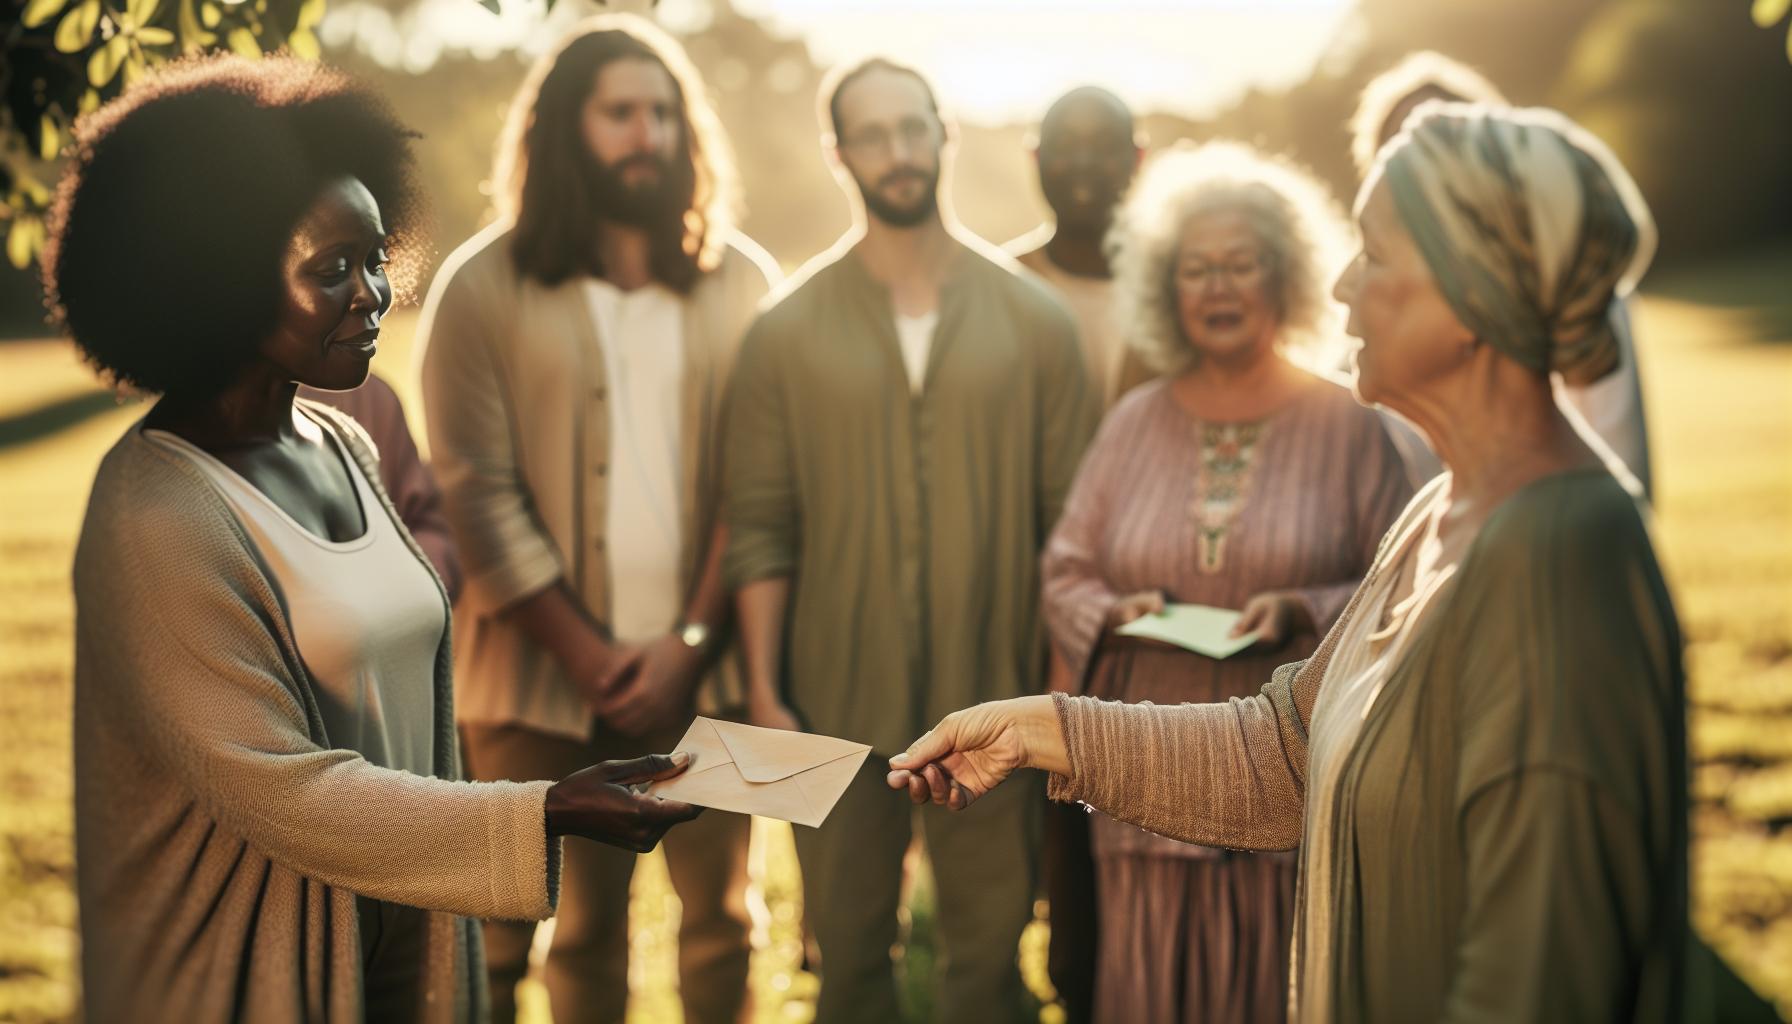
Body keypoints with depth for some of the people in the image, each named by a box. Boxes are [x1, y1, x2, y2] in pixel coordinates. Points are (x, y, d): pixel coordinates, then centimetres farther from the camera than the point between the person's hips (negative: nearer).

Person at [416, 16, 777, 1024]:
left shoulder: (741, 281, 4)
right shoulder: (482, 286, -1)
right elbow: (478, 493, -6)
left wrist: (688, 643, -9)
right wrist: (590, 656, -10)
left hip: (700, 665, 2)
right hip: (547, 671, -1)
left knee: (719, 912, 10)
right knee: (585, 922, 10)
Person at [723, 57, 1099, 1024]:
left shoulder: (1033, 320, 0)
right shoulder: (786, 333, -1)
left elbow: (1069, 517, 1)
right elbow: (760, 529, -1)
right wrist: (763, 692, -4)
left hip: (994, 696, 0)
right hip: (838, 702, 0)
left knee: (989, 944, 11)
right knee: (849, 945, 13)